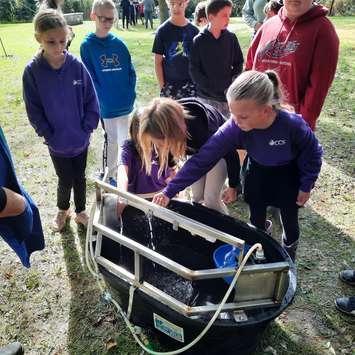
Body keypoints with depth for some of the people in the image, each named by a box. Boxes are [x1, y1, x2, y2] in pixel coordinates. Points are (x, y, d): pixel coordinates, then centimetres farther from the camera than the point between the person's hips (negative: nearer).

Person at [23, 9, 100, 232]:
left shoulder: (76, 66, -12)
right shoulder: (32, 72, -13)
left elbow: (91, 101, -6)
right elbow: (34, 111, -7)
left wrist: (87, 129, -9)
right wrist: (50, 136, -10)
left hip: (81, 139, 1)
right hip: (57, 143, -1)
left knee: (80, 177, 17)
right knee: (66, 180, 13)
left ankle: (80, 211, 39)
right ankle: (63, 210, 42)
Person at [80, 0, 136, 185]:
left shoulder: (119, 43, 3)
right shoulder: (87, 45, -4)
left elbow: (131, 72, 5)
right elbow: (89, 77, -7)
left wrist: (130, 95, -4)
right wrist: (103, 100, -14)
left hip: (124, 102, 2)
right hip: (106, 105, -2)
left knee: (124, 139, 9)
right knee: (111, 140, 12)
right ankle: (111, 173, 30)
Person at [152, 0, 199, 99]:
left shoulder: (194, 30, 5)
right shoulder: (163, 30, -1)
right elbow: (158, 62, 0)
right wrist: (162, 86, -5)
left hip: (191, 83, 2)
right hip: (170, 84, -2)